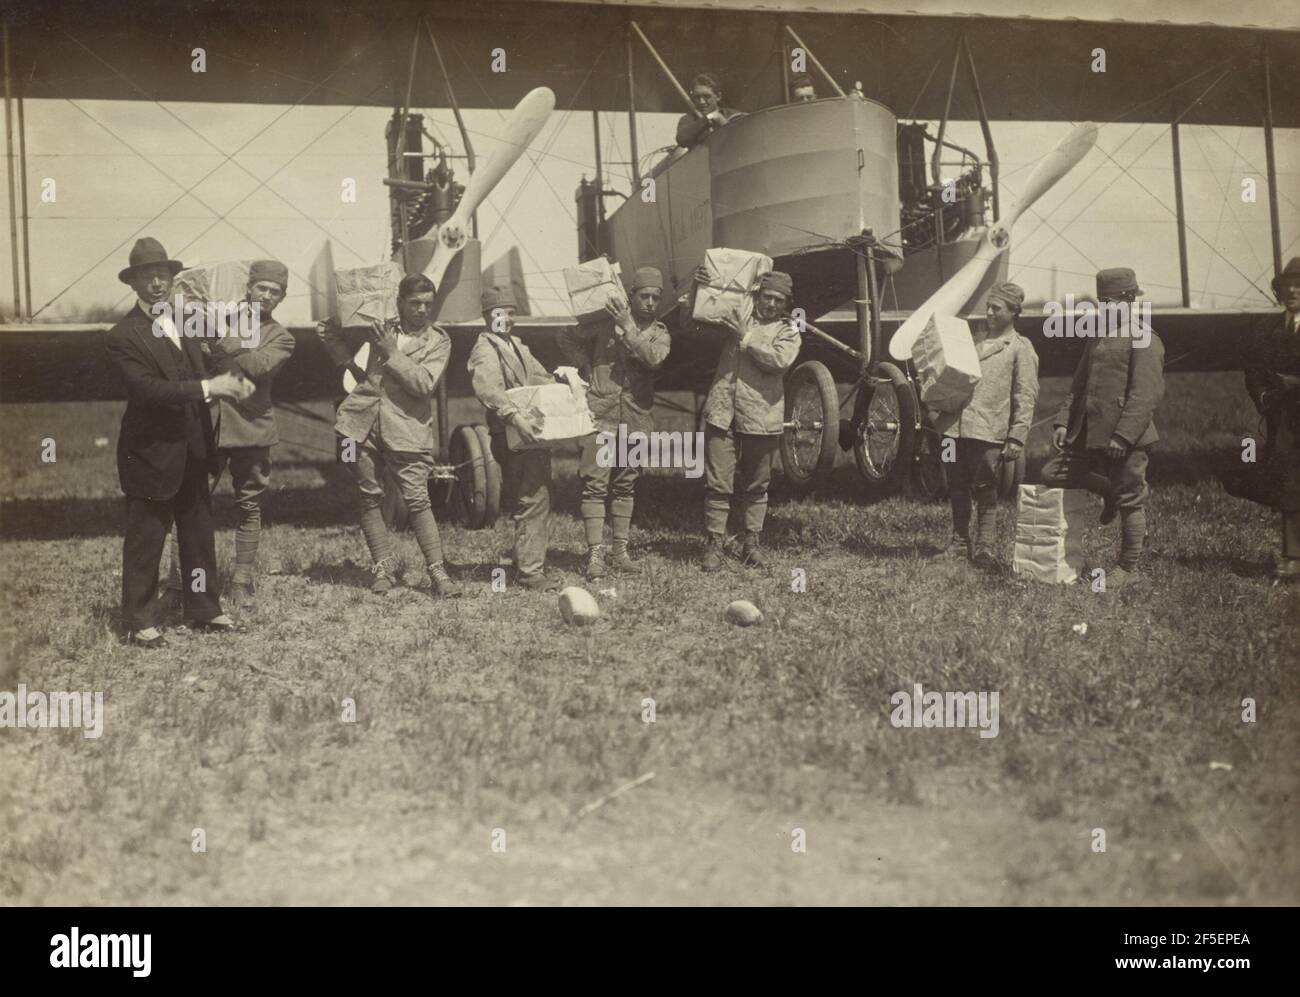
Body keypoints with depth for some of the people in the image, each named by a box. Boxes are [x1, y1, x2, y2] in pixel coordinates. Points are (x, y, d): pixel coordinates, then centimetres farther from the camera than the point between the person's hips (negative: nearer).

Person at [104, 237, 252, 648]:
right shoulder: (123, 336, -14)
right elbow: (149, 389, -24)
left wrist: (230, 382, -10)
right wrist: (208, 387, -27)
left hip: (193, 449, 7)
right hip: (151, 454, -7)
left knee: (199, 534, 15)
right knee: (145, 540, 3)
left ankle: (204, 612, 27)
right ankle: (138, 622, 15)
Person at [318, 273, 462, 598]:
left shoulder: (438, 341, 3)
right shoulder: (381, 329, 13)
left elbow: (425, 384, -11)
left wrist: (391, 354, -13)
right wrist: (334, 342, 7)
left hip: (406, 428, -3)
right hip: (363, 424, 4)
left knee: (417, 500, -9)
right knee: (370, 497, 6)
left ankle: (437, 572, -3)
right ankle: (383, 567, 16)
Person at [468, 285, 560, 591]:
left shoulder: (516, 345, 21)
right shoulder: (485, 350, -10)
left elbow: (540, 378, 25)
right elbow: (488, 390, -26)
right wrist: (515, 417, -39)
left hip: (533, 433, 10)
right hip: (514, 439, -10)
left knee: (537, 499, 15)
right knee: (532, 502, -12)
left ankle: (530, 563, 25)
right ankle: (529, 571, -9)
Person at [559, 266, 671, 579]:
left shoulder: (659, 334, 9)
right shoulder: (606, 321, 3)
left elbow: (654, 358, -13)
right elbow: (567, 338, 11)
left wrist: (628, 328, -16)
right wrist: (587, 368, 2)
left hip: (637, 417, 3)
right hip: (601, 413, -3)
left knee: (625, 484, 11)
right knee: (595, 483, -7)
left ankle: (620, 550, 19)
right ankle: (595, 553, -6)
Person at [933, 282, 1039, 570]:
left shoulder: (1020, 349, 2)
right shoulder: (974, 339, 20)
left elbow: (1026, 397, -2)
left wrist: (1017, 438, -9)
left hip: (988, 430, -5)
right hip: (955, 425, 5)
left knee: (985, 491, -3)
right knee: (957, 489, 10)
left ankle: (984, 549, 4)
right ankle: (960, 544, 21)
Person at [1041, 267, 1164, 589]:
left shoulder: (1144, 341, -11)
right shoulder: (1098, 338, 15)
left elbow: (1146, 394, -18)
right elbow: (1080, 384, 20)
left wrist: (1124, 436, -24)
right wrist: (1063, 421, 9)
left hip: (1126, 440, -8)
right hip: (1090, 436, 8)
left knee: (1130, 502, 2)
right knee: (1052, 473, 6)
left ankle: (1128, 568, 14)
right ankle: (1111, 493, 23)